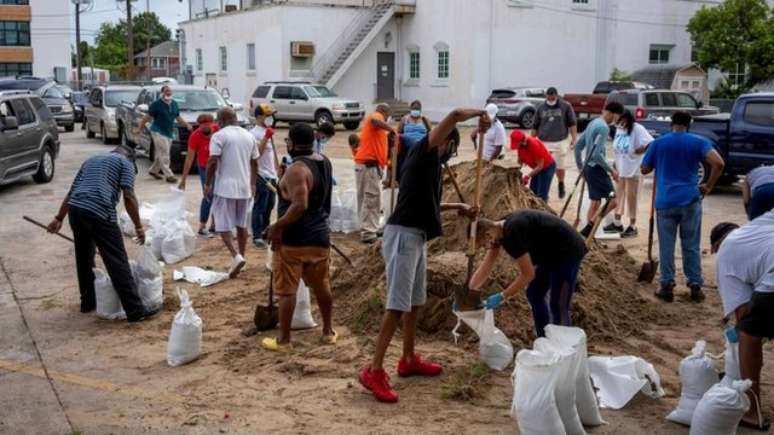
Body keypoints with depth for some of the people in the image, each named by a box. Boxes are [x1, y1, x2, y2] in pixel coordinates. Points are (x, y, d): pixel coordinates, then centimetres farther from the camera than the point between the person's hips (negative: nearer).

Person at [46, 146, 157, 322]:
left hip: (75, 209, 7)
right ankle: (135, 310, -3)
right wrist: (138, 226, 2)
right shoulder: (125, 162, 12)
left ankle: (88, 302, 34)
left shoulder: (91, 160, 31)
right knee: (117, 261, -4)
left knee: (84, 258, 23)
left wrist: (59, 218, 33)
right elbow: (128, 197, -2)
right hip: (99, 213, -7)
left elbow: (71, 192, 29)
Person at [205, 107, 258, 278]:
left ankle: (236, 256, -17)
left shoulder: (219, 136, -9)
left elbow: (213, 162, -14)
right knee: (242, 224, 15)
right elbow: (254, 163, 14)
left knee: (223, 225, -1)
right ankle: (241, 257, 21)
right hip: (244, 187, 6)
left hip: (225, 188, -6)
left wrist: (208, 184, -4)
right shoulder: (249, 136, 10)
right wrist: (253, 184, 23)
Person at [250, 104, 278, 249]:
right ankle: (257, 236, -5)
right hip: (262, 176, -9)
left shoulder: (268, 131, 15)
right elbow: (256, 153, -26)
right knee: (260, 207, -7)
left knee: (269, 206, 17)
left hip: (272, 175, 9)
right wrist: (266, 138, -29)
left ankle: (264, 230, 29)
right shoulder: (255, 133, -14)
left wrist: (276, 170, 23)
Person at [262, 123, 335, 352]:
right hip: (320, 235, 8)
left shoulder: (296, 169, -19)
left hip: (293, 239, -8)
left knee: (286, 290, 2)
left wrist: (277, 226, -21)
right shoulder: (325, 162, 7)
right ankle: (328, 332, 29)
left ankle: (283, 340, 10)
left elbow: (299, 206, -28)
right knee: (321, 286, 18)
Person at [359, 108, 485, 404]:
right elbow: (454, 116, -17)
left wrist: (459, 208, 29)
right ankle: (374, 370, -8)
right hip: (403, 235, -10)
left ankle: (408, 360, 31)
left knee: (415, 302, 18)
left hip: (417, 236, 10)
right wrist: (479, 114, -2)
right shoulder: (424, 151, -7)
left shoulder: (432, 163, 20)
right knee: (397, 305, -11)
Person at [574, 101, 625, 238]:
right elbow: (597, 154, -24)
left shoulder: (593, 123, 14)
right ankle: (588, 229, -11)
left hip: (589, 168, 10)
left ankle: (588, 232, 18)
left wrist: (581, 167, 23)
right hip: (597, 169, -10)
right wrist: (611, 170, -17)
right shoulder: (603, 127, -16)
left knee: (596, 201, 16)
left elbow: (578, 146, 18)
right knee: (612, 200, -7)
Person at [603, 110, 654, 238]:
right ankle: (617, 223, 25)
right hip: (620, 168, 7)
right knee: (618, 195, 13)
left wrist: (638, 151, -20)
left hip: (632, 169, -7)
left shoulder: (637, 129, -17)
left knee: (631, 197, 1)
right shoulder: (619, 129, 7)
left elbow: (651, 143, -25)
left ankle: (632, 226, 12)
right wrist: (616, 164, 13)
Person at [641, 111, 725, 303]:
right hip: (690, 200, 0)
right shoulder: (698, 142, 1)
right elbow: (719, 163, -12)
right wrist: (708, 186, -1)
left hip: (665, 202, 0)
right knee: (691, 246, 9)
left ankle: (667, 287, 10)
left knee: (666, 246, 7)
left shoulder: (657, 143, 4)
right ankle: (695, 287, 13)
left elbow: (644, 170, 9)